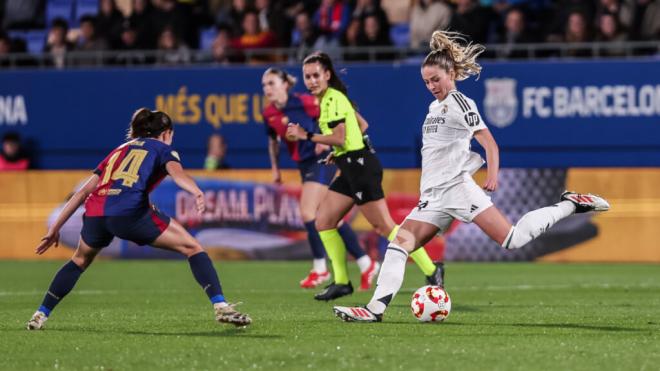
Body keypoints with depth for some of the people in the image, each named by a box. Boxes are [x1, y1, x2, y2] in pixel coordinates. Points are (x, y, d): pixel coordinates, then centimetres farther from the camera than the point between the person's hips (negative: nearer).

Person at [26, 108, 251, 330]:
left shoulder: (119, 151, 34)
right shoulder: (162, 149, 20)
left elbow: (83, 192, 31)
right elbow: (177, 173, -6)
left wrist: (55, 228, 33)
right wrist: (197, 193, -25)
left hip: (95, 213, 5)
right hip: (130, 212, -5)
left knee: (80, 261, 34)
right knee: (192, 248, 7)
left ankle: (40, 315, 30)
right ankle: (221, 307, -8)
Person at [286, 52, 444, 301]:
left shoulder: (333, 99, -13)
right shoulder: (329, 98, 16)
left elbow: (339, 138, -21)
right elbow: (362, 125, 23)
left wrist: (306, 136, -14)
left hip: (359, 166, -10)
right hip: (351, 168, 10)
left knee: (384, 226, -10)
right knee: (323, 222, 7)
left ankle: (431, 271, -7)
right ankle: (341, 282, 10)